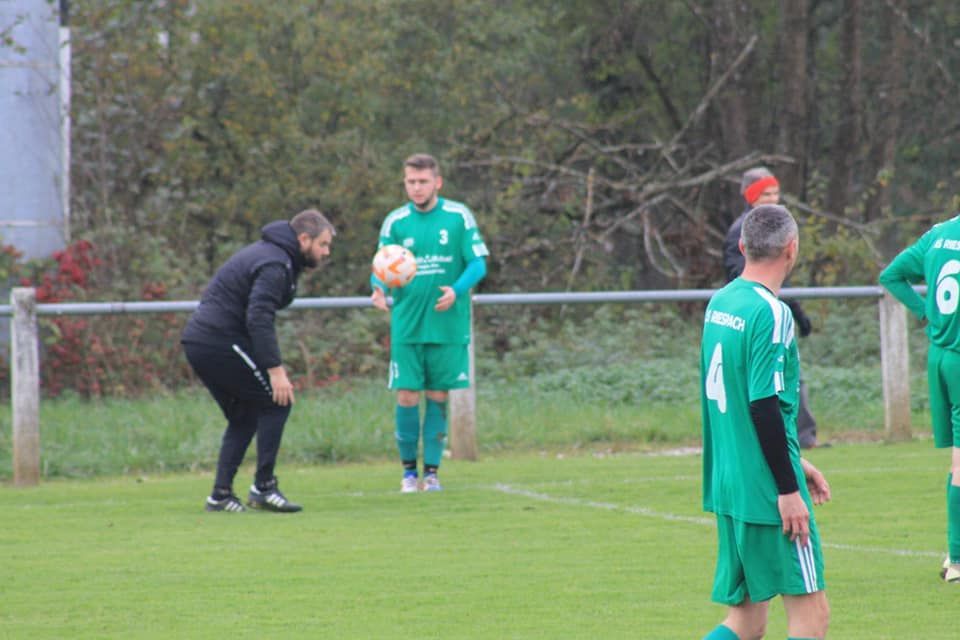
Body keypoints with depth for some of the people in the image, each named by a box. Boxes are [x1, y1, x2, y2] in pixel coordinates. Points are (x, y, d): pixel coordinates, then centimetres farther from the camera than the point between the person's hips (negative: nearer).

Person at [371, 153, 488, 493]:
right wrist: (379, 289, -20)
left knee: (438, 397, 3)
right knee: (406, 397, -4)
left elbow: (478, 263, -1)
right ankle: (409, 470, 10)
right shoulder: (395, 222, 3)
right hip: (407, 326, 1)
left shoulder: (459, 217, 0)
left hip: (448, 324, -1)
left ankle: (431, 470, 12)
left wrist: (457, 290, -19)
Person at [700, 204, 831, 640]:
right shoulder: (771, 313, -15)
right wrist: (788, 489, -16)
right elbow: (764, 406, -20)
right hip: (766, 490, -8)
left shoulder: (719, 304, 11)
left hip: (727, 485, 8)